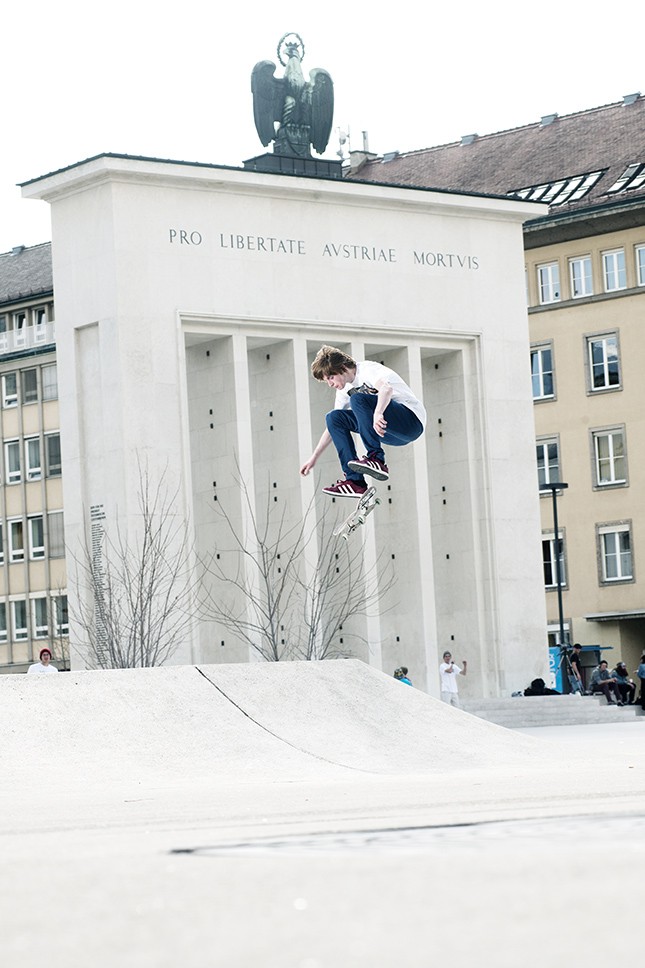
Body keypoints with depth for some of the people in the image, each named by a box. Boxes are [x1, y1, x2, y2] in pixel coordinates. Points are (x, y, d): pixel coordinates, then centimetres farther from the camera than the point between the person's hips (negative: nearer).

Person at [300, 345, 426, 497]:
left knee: (358, 399, -26)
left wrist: (378, 413, -55)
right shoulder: (344, 389, 13)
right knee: (334, 417, 0)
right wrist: (314, 458, 17)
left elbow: (386, 388, -36)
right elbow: (333, 426, 21)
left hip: (412, 419, -9)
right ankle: (355, 481, -10)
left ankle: (376, 460, -31)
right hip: (391, 435, 9)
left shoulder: (368, 369, -13)